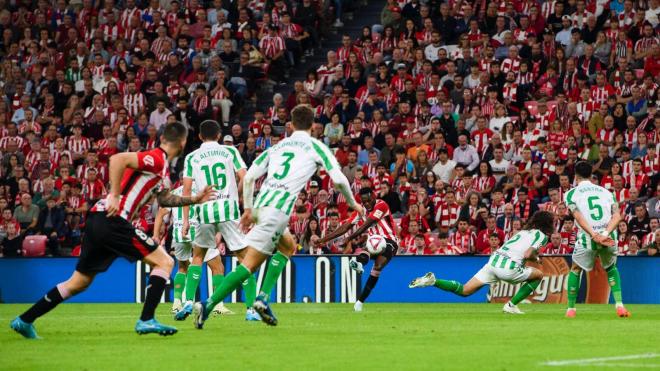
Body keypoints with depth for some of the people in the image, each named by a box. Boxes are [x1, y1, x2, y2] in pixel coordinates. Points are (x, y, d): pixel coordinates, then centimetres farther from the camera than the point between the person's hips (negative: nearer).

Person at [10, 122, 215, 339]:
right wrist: (115, 196, -24)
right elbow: (117, 159, -22)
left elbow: (164, 199, 32)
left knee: (79, 282, 16)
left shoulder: (161, 167, 20)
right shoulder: (156, 159, -10)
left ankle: (24, 320, 18)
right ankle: (146, 320, -12)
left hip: (98, 222, 10)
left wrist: (194, 200, 29)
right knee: (164, 262, -5)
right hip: (112, 221, -10)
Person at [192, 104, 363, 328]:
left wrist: (248, 209, 21)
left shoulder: (278, 146, 22)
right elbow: (339, 180, 3)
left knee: (288, 247, 25)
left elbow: (249, 177, 15)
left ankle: (263, 299, 7)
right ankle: (208, 306, -16)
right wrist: (353, 203, 19)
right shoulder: (315, 147, 9)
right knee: (249, 265, -4)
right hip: (277, 211, -6)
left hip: (261, 206, 6)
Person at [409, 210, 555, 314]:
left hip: (494, 260, 6)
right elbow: (528, 255, -8)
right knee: (539, 275, 17)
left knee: (464, 290, 8)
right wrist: (536, 258, 12)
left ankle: (433, 281, -14)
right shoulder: (542, 236, 4)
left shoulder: (523, 231, 27)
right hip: (509, 267, -6)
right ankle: (511, 305, 8)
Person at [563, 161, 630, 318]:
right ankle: (619, 306, 13)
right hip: (609, 238, 2)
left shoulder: (571, 194, 8)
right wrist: (606, 233, -11)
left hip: (587, 239, -2)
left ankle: (571, 308, 24)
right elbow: (617, 216, 1)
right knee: (611, 268, 27)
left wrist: (594, 236, -16)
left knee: (575, 270, 22)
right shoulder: (606, 191, 17)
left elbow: (579, 217, -8)